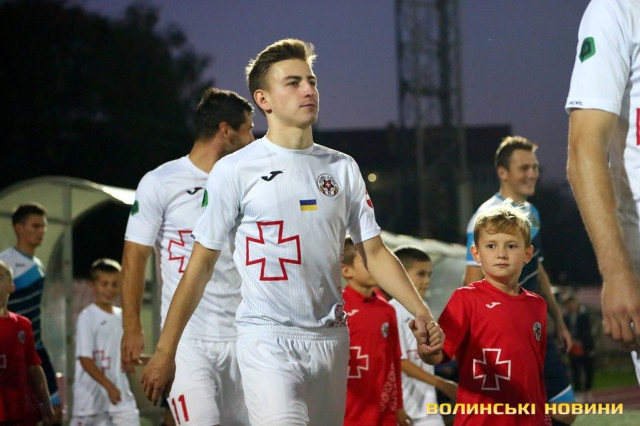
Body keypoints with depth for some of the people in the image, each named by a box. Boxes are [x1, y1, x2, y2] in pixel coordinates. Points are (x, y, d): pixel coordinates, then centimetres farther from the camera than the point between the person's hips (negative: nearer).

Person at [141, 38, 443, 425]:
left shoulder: (343, 168, 10)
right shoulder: (235, 170, -2)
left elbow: (374, 252, 12)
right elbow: (201, 265, 0)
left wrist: (420, 312, -3)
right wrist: (165, 352, -3)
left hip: (331, 339, 5)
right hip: (267, 339, -5)